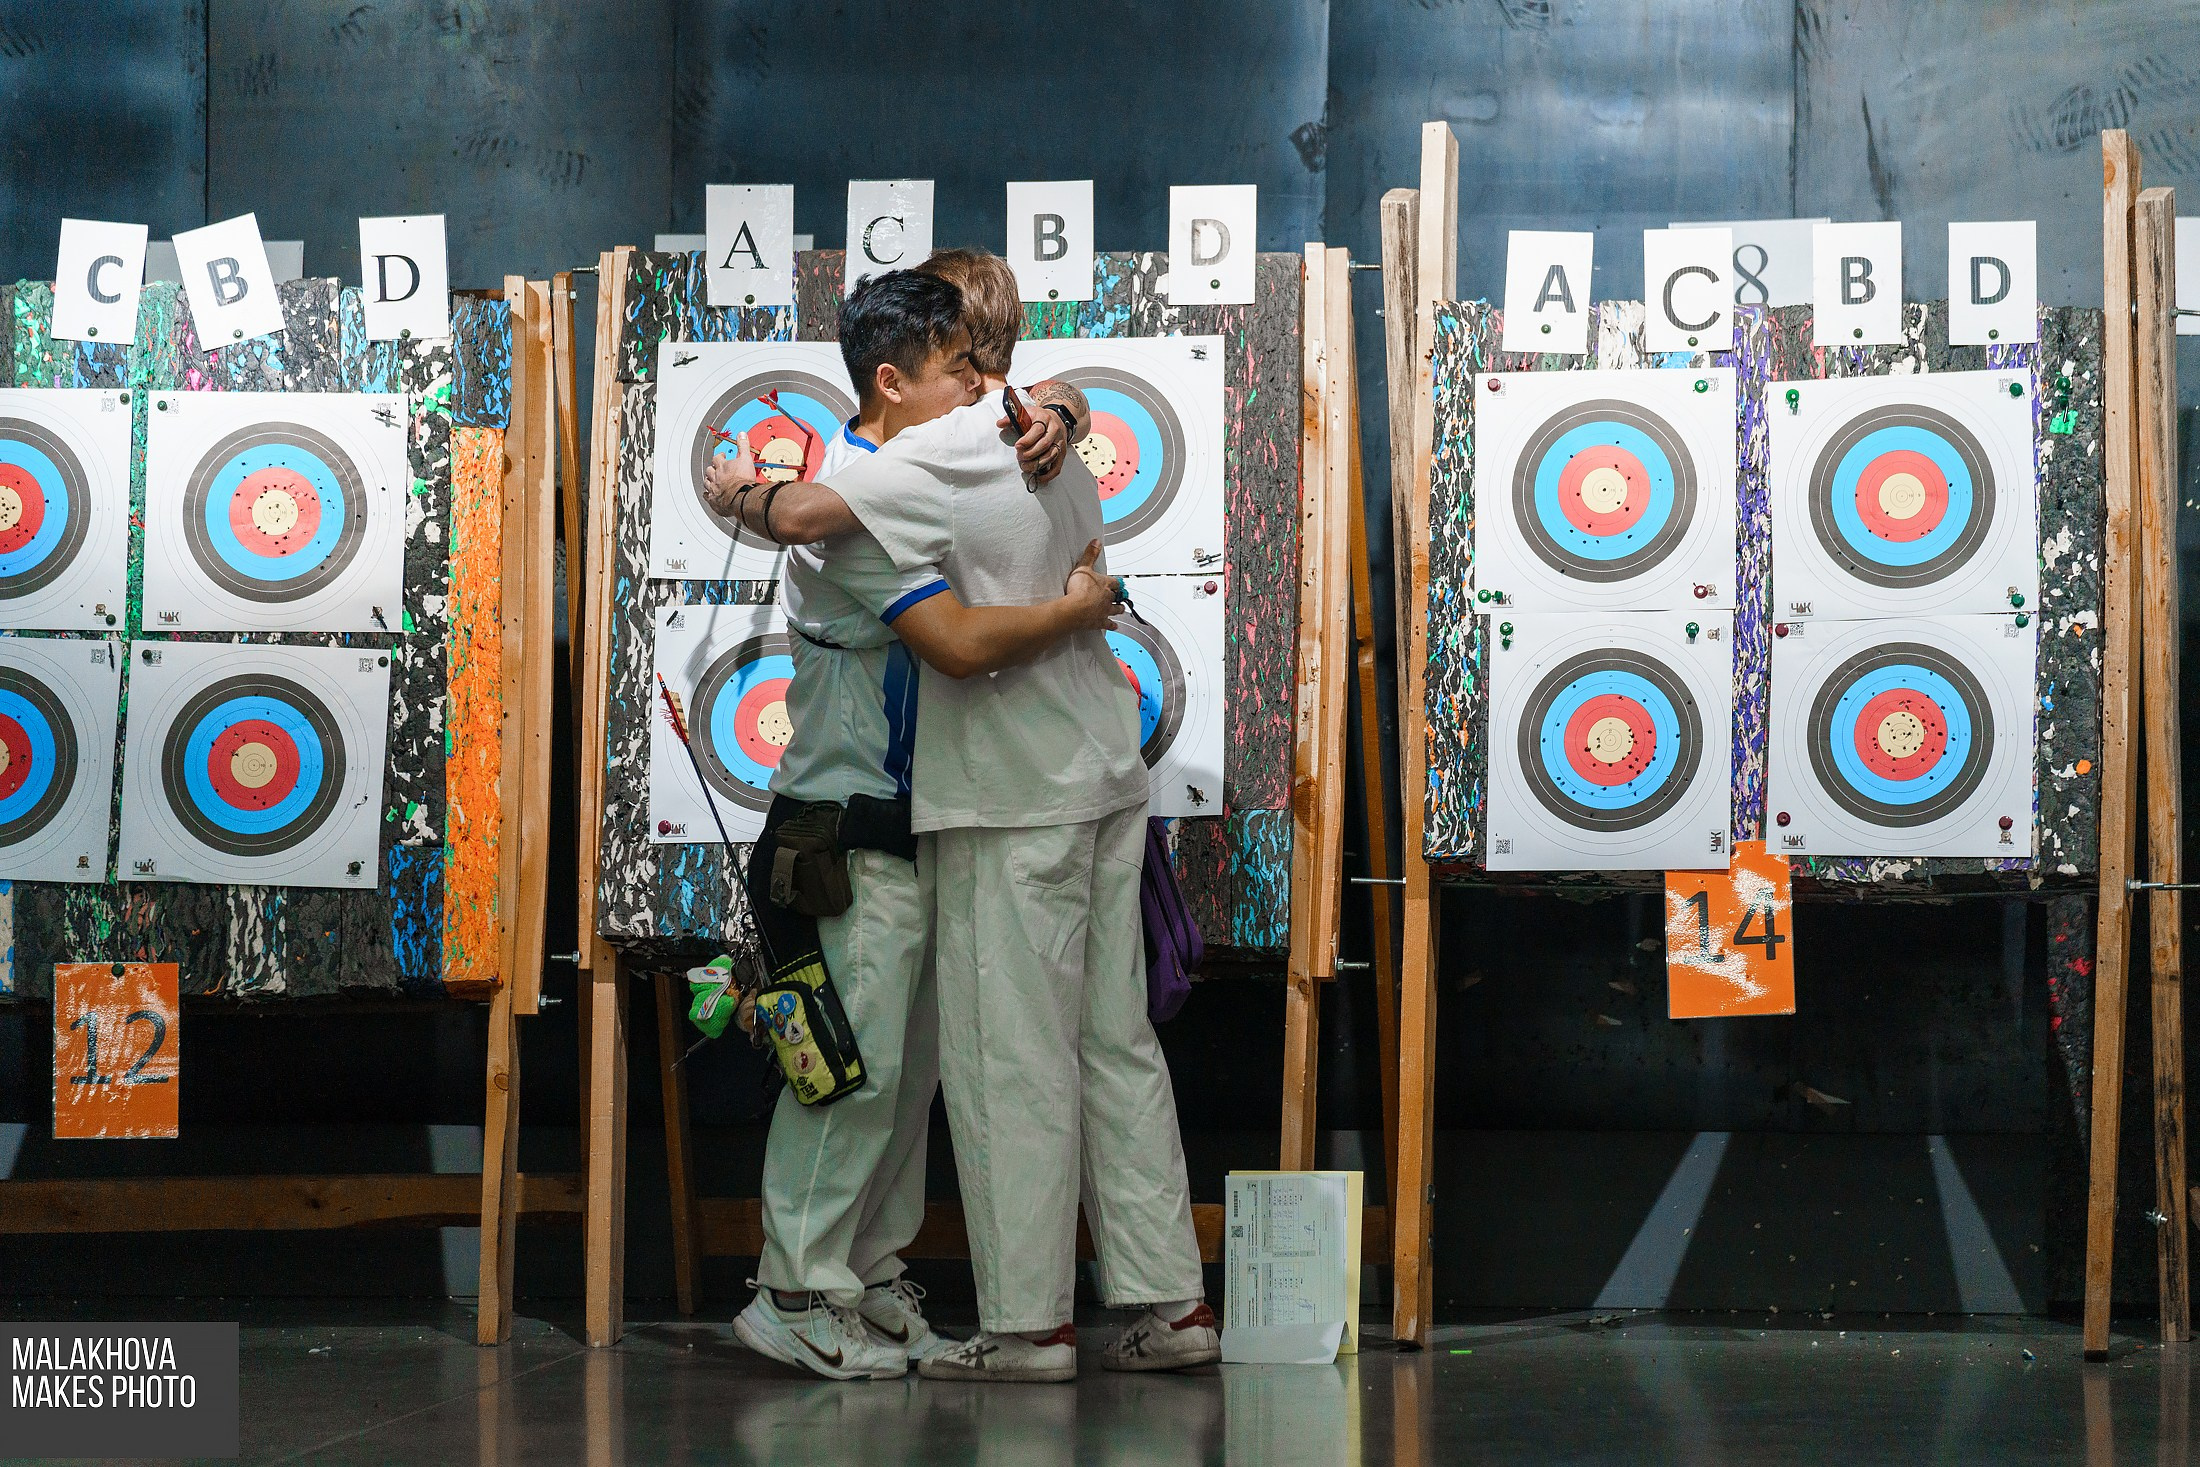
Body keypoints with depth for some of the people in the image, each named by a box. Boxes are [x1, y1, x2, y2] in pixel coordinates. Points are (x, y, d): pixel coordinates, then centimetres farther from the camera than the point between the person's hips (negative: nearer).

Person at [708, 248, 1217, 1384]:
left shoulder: (947, 451, -13)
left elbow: (802, 517, -21)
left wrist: (745, 488, 1)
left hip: (1013, 793, -8)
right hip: (1105, 777, 8)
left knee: (1010, 1054, -3)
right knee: (1117, 1042, 10)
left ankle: (1027, 1320, 1)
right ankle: (1168, 1300, 11)